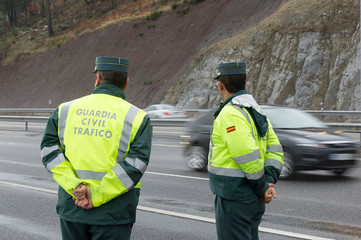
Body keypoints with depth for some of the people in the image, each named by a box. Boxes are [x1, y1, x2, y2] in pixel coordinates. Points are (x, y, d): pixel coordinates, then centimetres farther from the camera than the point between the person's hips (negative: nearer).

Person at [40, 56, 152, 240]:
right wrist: (96, 196, -14)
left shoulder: (66, 110, 6)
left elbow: (49, 149, -4)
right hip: (112, 215, -3)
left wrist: (74, 186, -12)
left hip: (71, 208, 3)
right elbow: (135, 165, -14)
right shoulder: (137, 118, -2)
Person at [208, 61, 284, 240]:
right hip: (253, 199, 9)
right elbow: (275, 150, 9)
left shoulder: (230, 114, -18)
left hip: (234, 198, -9)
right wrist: (270, 182, -2)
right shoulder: (257, 112, 12)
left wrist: (263, 188, -11)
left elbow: (249, 157, -24)